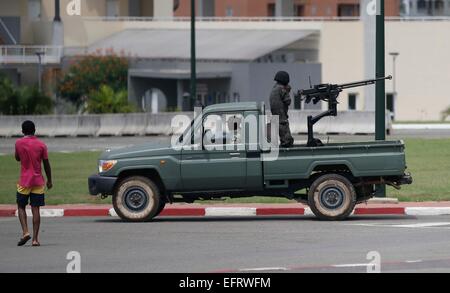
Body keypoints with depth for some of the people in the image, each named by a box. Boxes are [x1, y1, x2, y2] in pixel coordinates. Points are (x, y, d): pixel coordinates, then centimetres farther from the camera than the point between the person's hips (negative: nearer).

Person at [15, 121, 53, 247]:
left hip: (24, 182, -1)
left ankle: (25, 232, -9)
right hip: (38, 182, 1)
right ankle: (35, 239, -2)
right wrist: (49, 180, 12)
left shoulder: (19, 143, -3)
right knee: (36, 209, 2)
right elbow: (46, 164, 2)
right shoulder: (41, 145, -2)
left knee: (21, 207, 12)